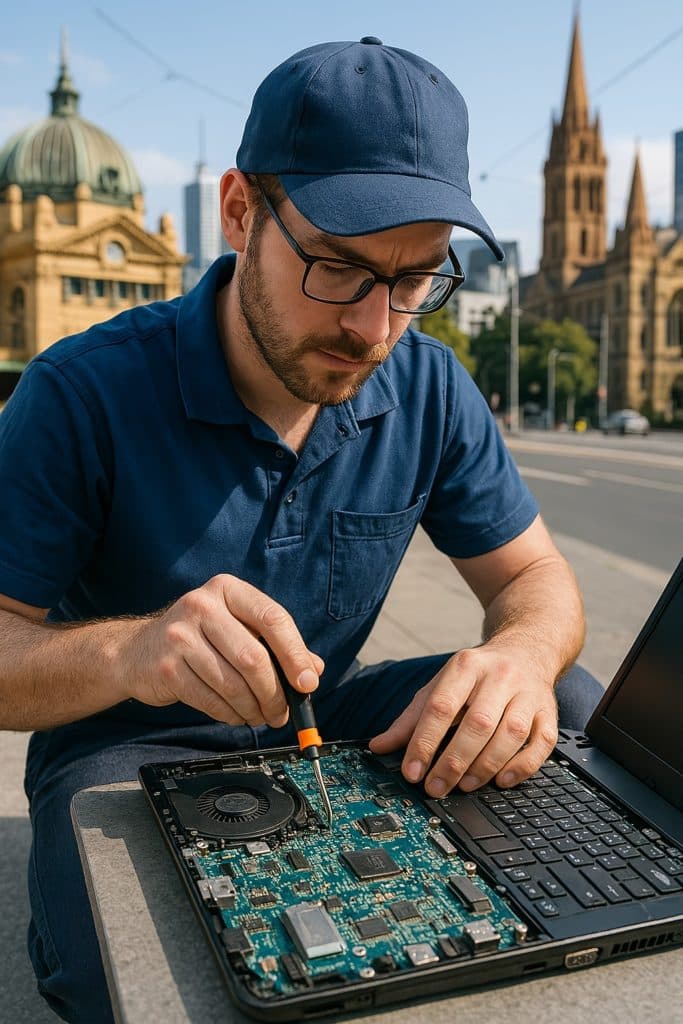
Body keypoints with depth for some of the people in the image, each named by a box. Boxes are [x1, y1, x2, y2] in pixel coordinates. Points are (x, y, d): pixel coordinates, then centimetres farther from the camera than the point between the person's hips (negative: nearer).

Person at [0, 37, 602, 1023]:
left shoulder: (430, 391, -8)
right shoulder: (84, 395, -19)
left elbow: (532, 573, -2)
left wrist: (520, 656, -27)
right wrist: (124, 650, -41)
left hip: (333, 721, 5)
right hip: (134, 747, -3)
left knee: (575, 711, -13)